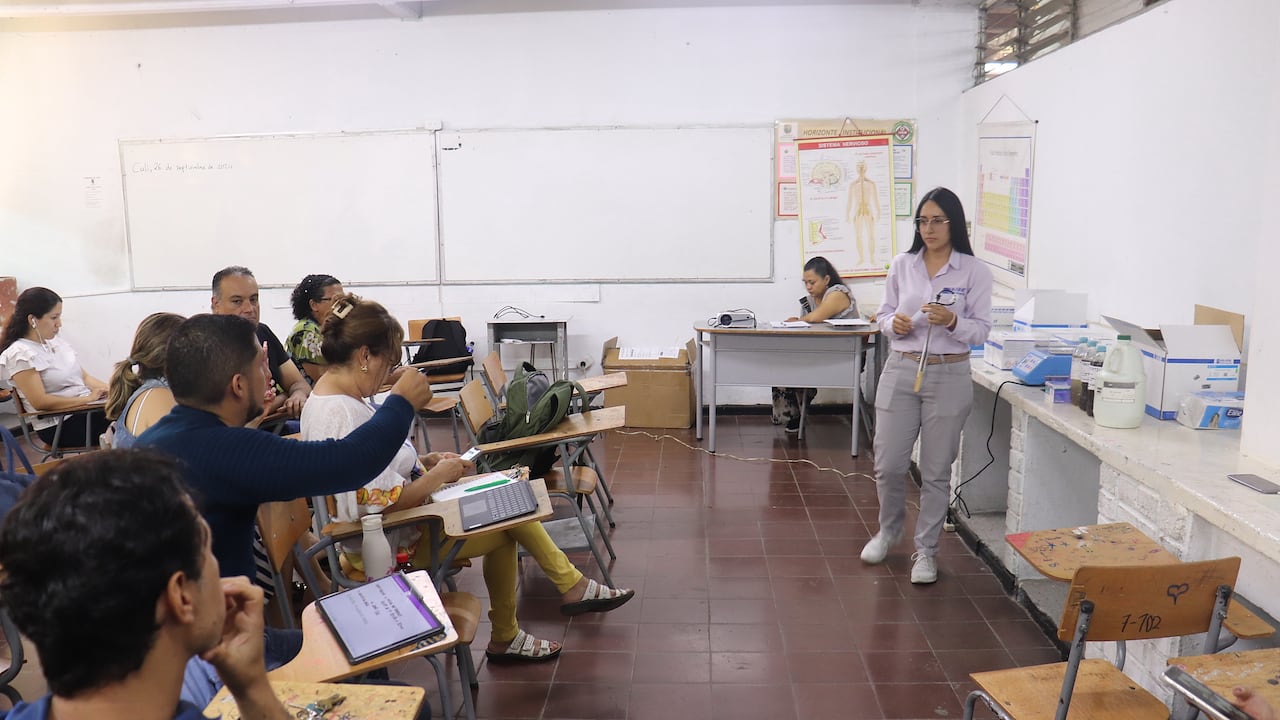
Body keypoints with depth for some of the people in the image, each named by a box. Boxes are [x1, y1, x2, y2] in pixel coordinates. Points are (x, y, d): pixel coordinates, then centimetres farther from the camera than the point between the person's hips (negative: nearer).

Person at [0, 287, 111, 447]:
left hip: (87, 409, 7)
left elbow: (84, 377, 13)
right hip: (59, 426, -7)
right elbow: (40, 402, -17)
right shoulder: (20, 354, -11)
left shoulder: (56, 342, 12)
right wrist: (88, 398, -19)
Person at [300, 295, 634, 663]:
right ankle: (504, 639, 22)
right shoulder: (344, 418, -29)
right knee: (503, 531, 2)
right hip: (396, 541, -10)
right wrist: (438, 475, -17)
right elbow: (387, 505, -32)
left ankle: (572, 585, 19)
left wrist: (427, 460, 3)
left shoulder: (336, 396, 4)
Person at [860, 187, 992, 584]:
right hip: (900, 372, 2)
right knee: (887, 466, 5)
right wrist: (892, 323, -11)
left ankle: (926, 550, 22)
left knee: (936, 471, 6)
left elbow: (981, 330, -2)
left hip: (949, 376, -2)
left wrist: (952, 321, -21)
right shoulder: (902, 265, 4)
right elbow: (883, 314, 12)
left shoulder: (975, 271, -3)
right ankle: (889, 530, 33)